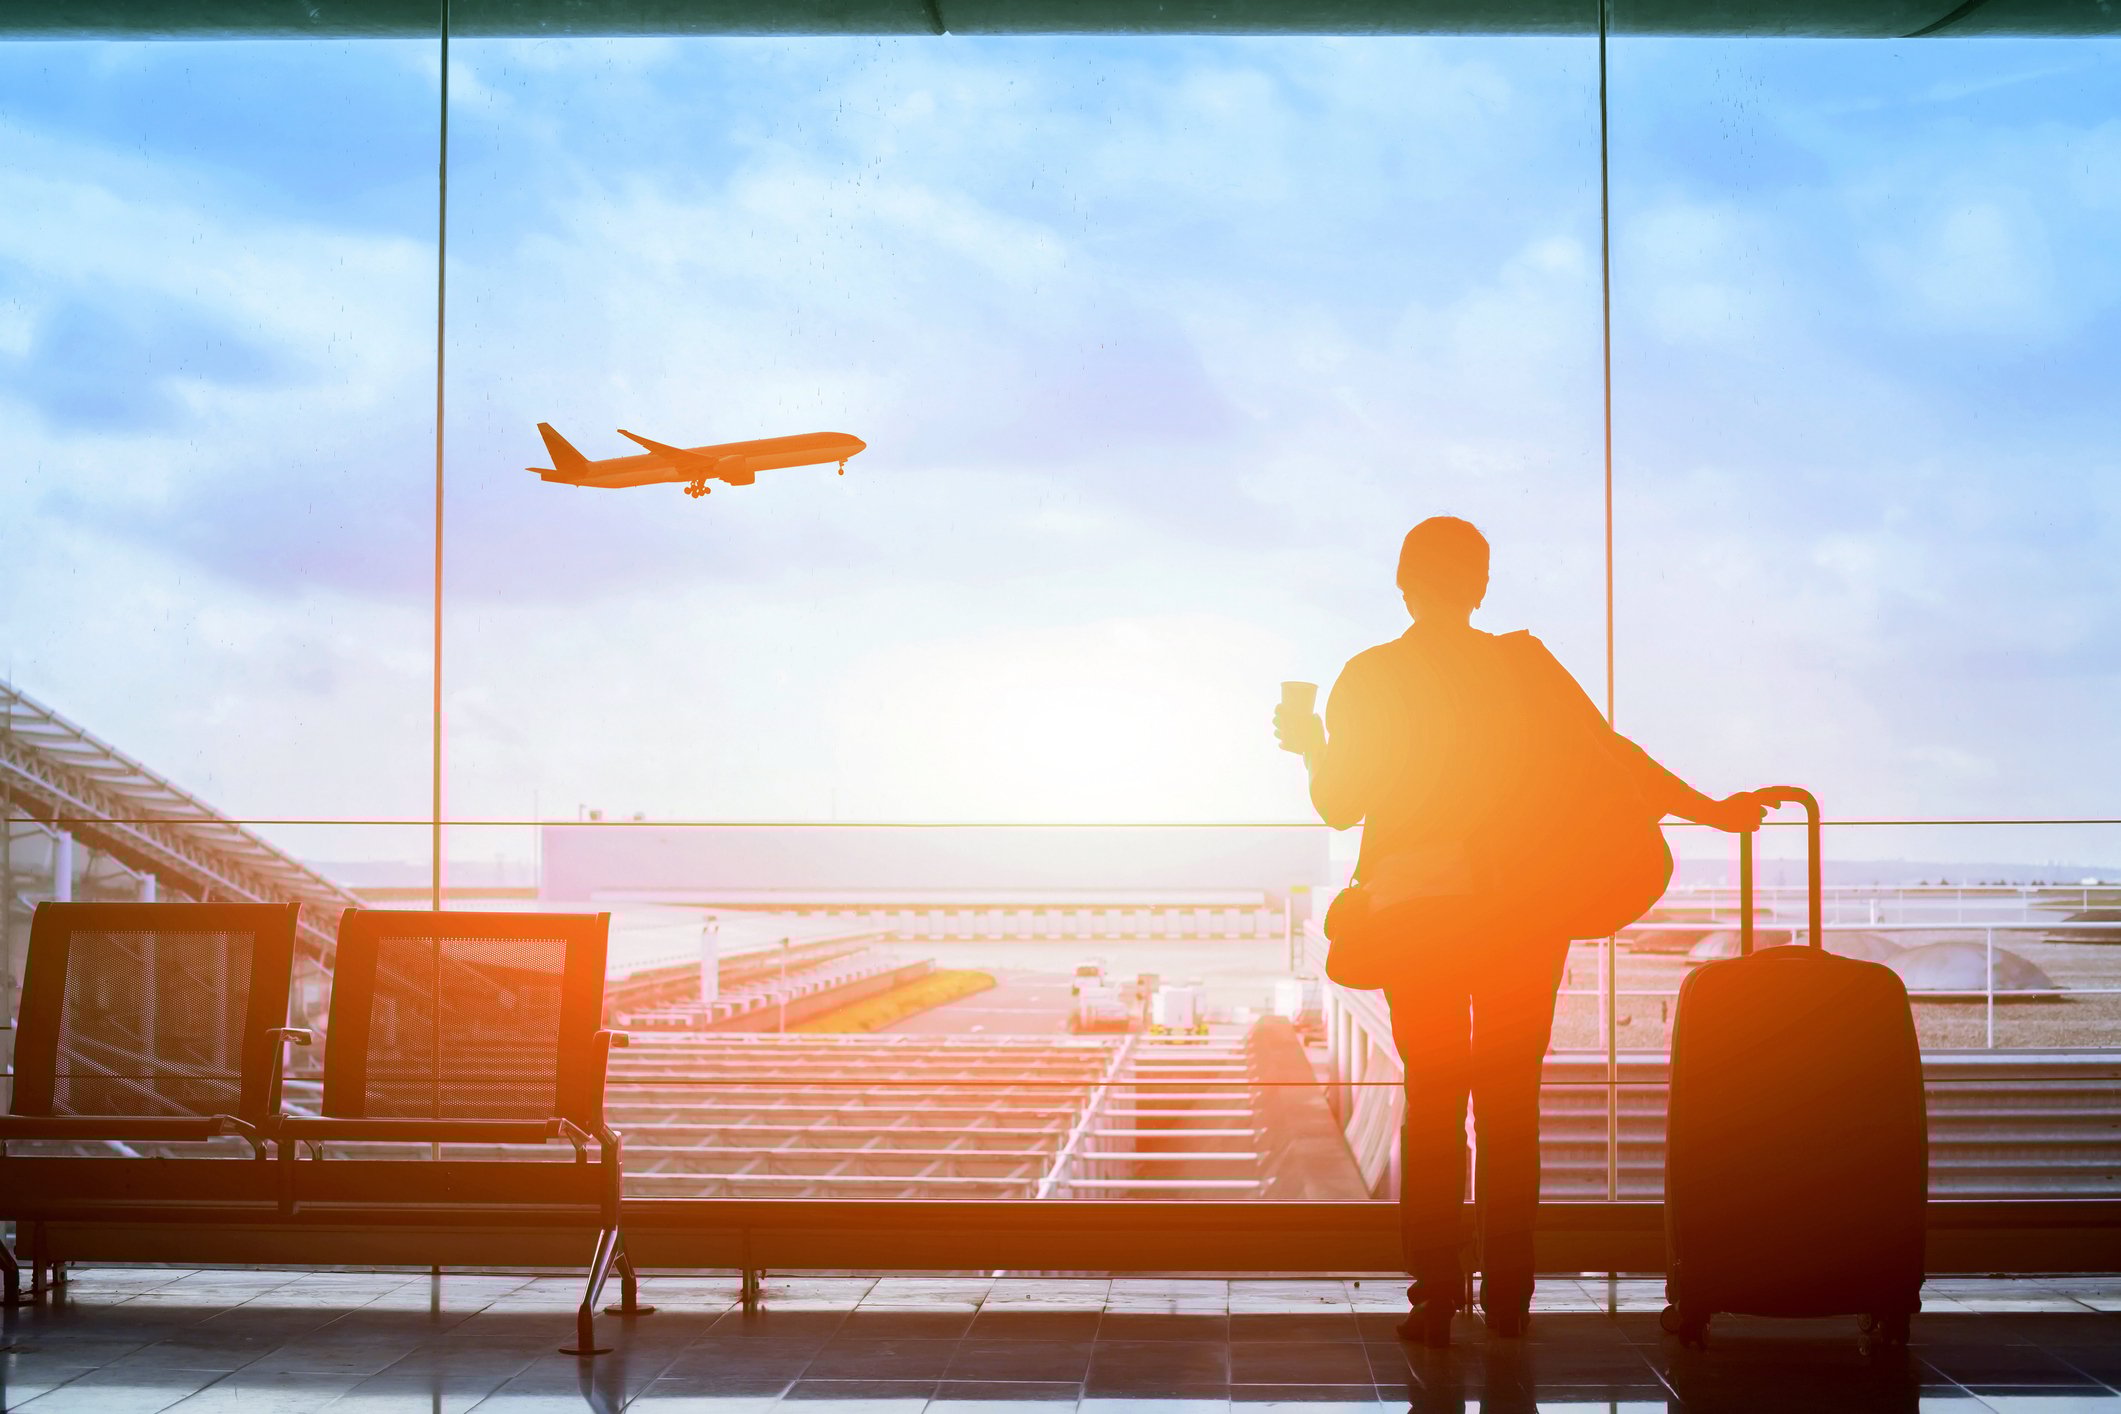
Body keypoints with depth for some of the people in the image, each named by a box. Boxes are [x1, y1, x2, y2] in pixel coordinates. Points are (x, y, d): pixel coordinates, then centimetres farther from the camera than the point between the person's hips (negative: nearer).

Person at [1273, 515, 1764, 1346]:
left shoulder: (1367, 679, -4)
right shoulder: (1524, 668, -3)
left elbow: (1340, 806, -1)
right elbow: (1612, 756, -5)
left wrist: (1311, 747, 17)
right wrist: (1711, 812, 1)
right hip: (1521, 916, 0)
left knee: (1430, 1101, 6)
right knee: (1509, 1102, 8)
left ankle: (1436, 1300, 2)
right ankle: (1508, 1299, 7)